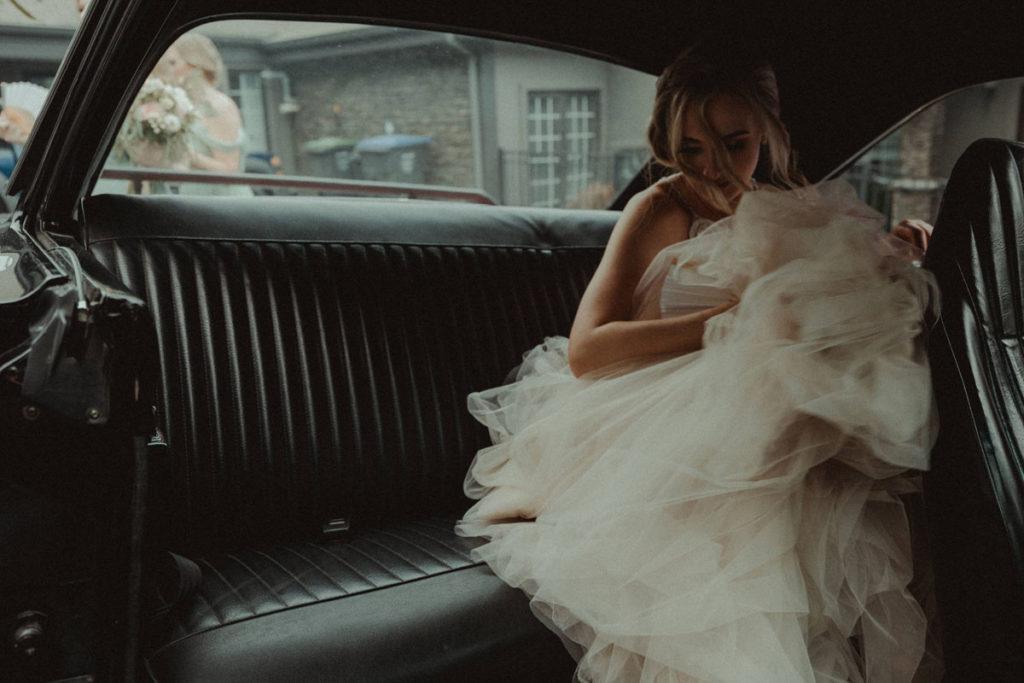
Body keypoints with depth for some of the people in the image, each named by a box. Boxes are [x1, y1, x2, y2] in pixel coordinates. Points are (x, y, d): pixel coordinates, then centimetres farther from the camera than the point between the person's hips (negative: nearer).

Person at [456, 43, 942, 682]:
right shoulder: (660, 211, -3)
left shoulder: (786, 210, 14)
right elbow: (585, 351, -16)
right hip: (656, 431, -4)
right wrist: (732, 319, -21)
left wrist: (895, 257, 1)